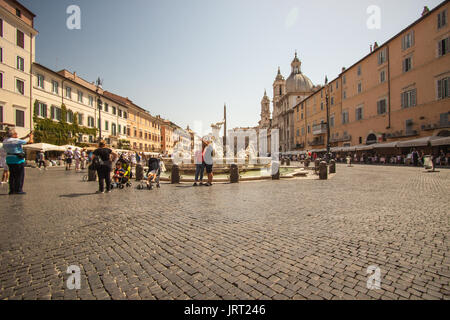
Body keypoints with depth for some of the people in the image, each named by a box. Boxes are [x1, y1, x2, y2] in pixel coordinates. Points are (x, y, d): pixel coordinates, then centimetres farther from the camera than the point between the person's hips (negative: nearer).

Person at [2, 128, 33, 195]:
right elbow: (30, 142, -10)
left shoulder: (5, 141, 7)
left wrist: (26, 137, 22)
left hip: (9, 159, 8)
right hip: (18, 159, -8)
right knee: (20, 175, 0)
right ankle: (18, 190, 0)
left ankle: (12, 190, 16)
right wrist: (31, 137, 9)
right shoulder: (16, 141, -15)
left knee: (12, 175, 13)